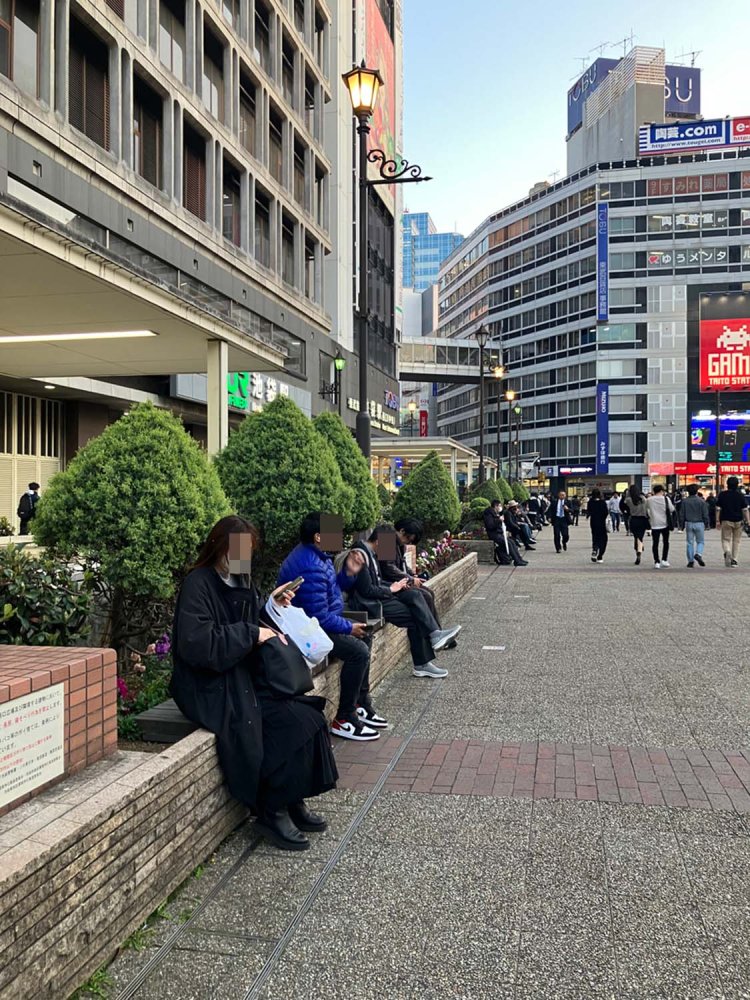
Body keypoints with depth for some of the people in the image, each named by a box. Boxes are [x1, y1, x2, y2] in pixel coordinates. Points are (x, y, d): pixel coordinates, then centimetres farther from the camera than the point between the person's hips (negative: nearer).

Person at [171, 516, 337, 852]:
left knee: (308, 714, -11)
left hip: (243, 678, 8)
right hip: (211, 689, -8)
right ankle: (273, 813, -6)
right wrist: (251, 634, -20)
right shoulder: (198, 584, -15)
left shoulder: (240, 580, 10)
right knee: (293, 723, -21)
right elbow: (196, 644, -25)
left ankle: (293, 802, 2)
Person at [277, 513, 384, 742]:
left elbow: (331, 590, 15)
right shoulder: (310, 567, -28)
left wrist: (349, 573, -2)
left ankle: (361, 704, 21)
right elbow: (320, 617, -29)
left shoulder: (316, 555, 6)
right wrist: (349, 627, -14)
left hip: (319, 621, 12)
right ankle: (344, 720, -10)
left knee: (363, 638, 17)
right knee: (358, 651, -21)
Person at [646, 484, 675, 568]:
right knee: (665, 542, 17)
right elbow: (672, 509, 2)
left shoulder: (649, 500, -4)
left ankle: (657, 562, -4)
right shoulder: (666, 499, -7)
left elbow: (646, 507, 16)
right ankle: (664, 560, 15)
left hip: (655, 524, 0)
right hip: (665, 524, 0)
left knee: (655, 543, 2)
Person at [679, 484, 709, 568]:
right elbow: (705, 514, -2)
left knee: (689, 542, 6)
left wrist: (682, 524, 11)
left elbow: (681, 514, 2)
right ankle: (698, 554, -17)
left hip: (688, 524, 2)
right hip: (699, 523, -2)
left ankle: (691, 561, 5)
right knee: (700, 541, 10)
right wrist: (706, 524, 9)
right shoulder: (701, 501, -5)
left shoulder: (684, 501, 0)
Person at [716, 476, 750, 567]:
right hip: (738, 521, 1)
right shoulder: (740, 495, -2)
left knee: (726, 539, 6)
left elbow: (718, 509, -3)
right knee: (736, 541, 11)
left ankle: (727, 552, -25)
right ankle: (734, 560, 11)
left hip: (726, 520, -1)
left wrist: (717, 521, 1)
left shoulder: (722, 495, -2)